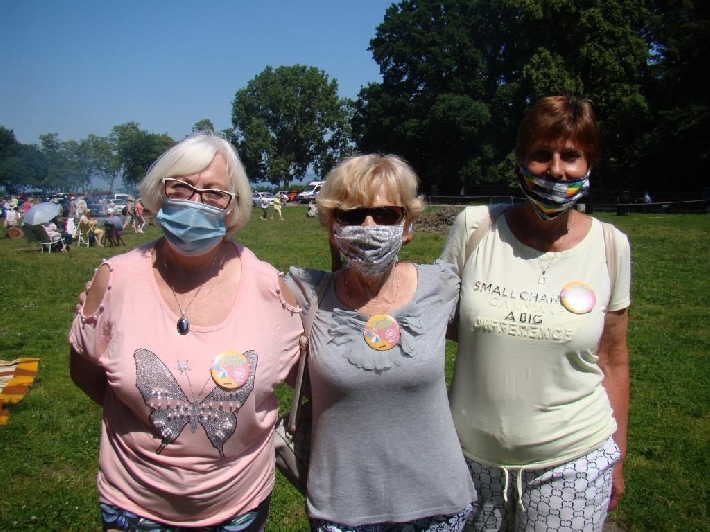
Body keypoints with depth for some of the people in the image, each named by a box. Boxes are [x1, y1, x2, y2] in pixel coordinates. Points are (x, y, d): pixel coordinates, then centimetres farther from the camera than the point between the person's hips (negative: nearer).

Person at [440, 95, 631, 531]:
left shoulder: (610, 246, -4)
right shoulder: (474, 226, -8)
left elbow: (613, 360, 4)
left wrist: (617, 456, 10)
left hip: (573, 461, 0)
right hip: (473, 452, 1)